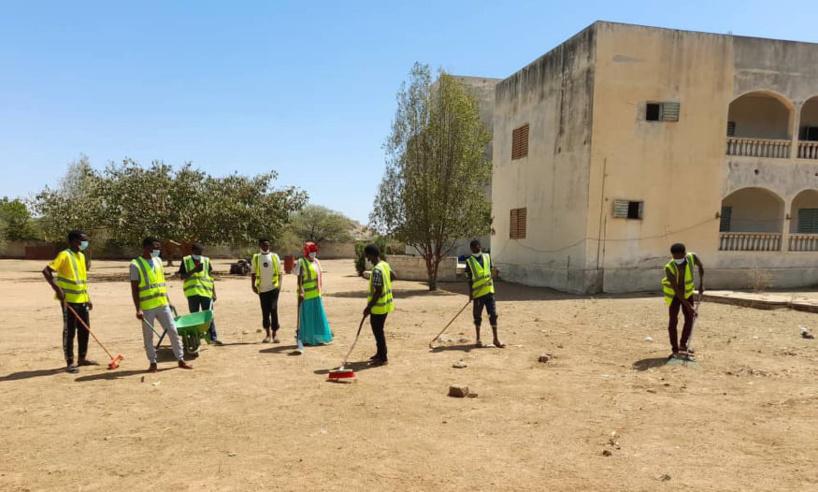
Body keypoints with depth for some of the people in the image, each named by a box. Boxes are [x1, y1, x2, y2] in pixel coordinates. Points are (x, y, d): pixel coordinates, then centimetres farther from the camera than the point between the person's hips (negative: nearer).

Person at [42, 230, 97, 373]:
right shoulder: (64, 255, -12)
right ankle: (69, 362, 7)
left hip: (82, 300, 8)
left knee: (84, 329, 13)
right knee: (69, 331, -1)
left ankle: (82, 358, 25)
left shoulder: (81, 256, 13)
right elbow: (46, 271, -18)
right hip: (69, 300, -8)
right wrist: (56, 288, -26)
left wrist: (88, 298, 18)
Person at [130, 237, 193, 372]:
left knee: (173, 331, 4)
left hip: (163, 304, 5)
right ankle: (152, 362, 19)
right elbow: (134, 289, -9)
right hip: (147, 307, -5)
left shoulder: (158, 260, 11)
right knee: (148, 336, 6)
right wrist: (138, 309, -15)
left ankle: (181, 360, 11)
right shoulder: (136, 265, -7)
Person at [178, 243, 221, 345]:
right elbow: (182, 276, -1)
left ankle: (213, 336, 7)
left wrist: (214, 292, 8)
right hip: (192, 292, -1)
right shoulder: (185, 261, 4)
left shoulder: (206, 261, 9)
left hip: (206, 291, 1)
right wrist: (194, 270, -17)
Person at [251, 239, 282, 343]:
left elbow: (279, 272, 6)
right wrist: (253, 285, 0)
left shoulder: (275, 257, 5)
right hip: (262, 289, 2)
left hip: (274, 288, -2)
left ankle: (275, 333, 0)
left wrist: (279, 284, -1)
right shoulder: (256, 258, 7)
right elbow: (253, 273, 10)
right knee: (265, 312, 6)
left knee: (273, 310, -8)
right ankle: (268, 334, 15)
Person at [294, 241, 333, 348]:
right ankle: (304, 338, 9)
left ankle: (317, 338, 24)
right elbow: (299, 278, -15)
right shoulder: (301, 262, -9)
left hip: (316, 294, 8)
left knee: (318, 316, 13)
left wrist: (320, 289, 20)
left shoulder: (316, 261, 14)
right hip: (306, 294, -8)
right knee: (306, 316, 0)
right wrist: (301, 291, -24)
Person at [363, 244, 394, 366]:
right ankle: (380, 353, 32)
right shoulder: (385, 265, 4)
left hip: (379, 306, -9)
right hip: (385, 304, 9)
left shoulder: (377, 270, -24)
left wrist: (369, 307, -19)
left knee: (378, 331, 1)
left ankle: (383, 358, 10)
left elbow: (378, 292, -25)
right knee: (378, 330, 21)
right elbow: (393, 276, 21)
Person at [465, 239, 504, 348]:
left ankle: (496, 339, 9)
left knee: (493, 314, 0)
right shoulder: (469, 261, -1)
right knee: (477, 316, 6)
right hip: (477, 293, -2)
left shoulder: (487, 257, 8)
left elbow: (491, 271, 15)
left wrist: (494, 272, -8)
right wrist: (470, 294, -7)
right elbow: (469, 279, -2)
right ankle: (478, 339, 18)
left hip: (489, 290, 2)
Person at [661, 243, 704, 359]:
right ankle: (675, 350, 1)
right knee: (673, 320, -6)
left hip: (687, 292, 4)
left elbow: (701, 266, 3)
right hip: (673, 294, -4)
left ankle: (683, 345, 22)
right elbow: (676, 290, -30)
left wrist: (701, 283, -3)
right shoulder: (669, 268, -32)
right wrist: (689, 306, -32)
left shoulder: (692, 257, -22)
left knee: (690, 318, 5)